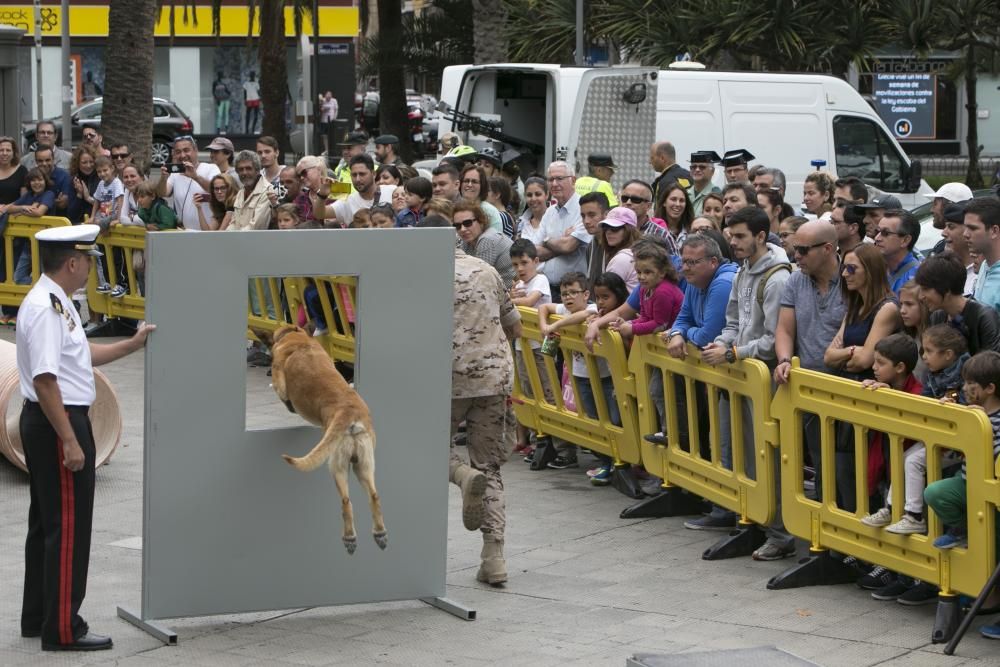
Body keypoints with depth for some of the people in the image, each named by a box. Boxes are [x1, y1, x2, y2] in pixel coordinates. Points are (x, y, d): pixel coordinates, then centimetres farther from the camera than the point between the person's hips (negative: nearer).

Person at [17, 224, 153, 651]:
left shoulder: (56, 302, 11)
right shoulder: (45, 308, -21)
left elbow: (81, 355, 25)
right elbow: (44, 380, -25)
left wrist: (132, 344, 22)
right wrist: (69, 440, -25)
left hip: (53, 422, 11)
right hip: (55, 423, -11)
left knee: (47, 522, 18)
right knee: (67, 526, -5)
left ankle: (38, 618, 28)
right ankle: (62, 629, 1)